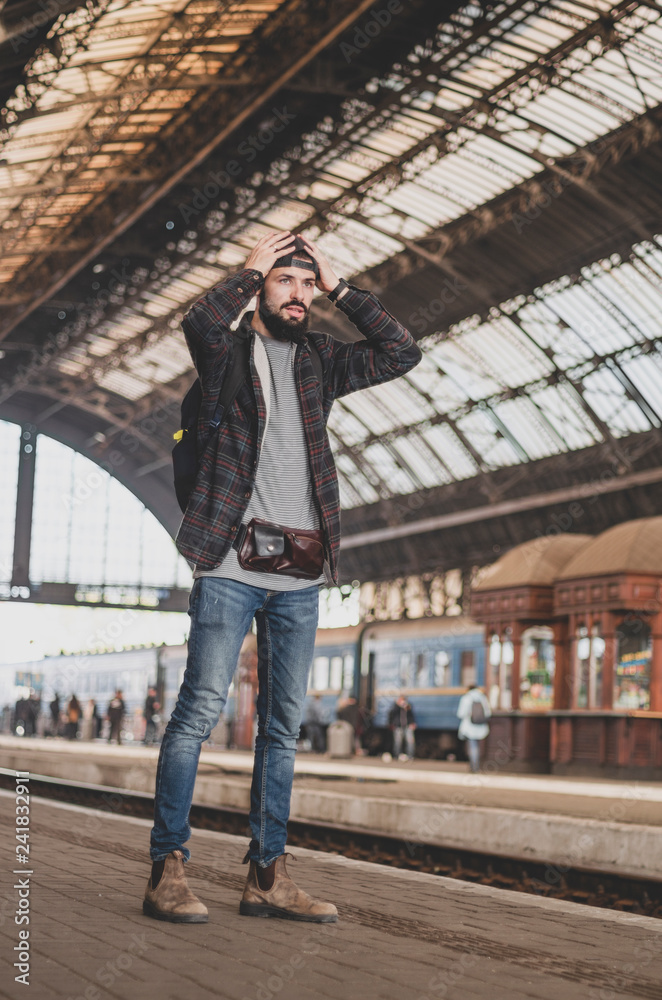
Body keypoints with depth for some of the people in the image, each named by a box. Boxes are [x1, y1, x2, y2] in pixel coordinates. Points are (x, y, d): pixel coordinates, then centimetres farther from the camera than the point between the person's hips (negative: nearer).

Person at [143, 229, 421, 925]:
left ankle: (266, 876, 12)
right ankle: (167, 868, -1)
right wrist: (252, 270, -5)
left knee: (283, 726, 6)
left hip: (300, 576, 5)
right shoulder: (228, 349, 4)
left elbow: (401, 353, 10)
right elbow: (199, 324, -20)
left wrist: (340, 289, 7)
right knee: (200, 709, -8)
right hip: (230, 564, -5)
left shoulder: (318, 360, 16)